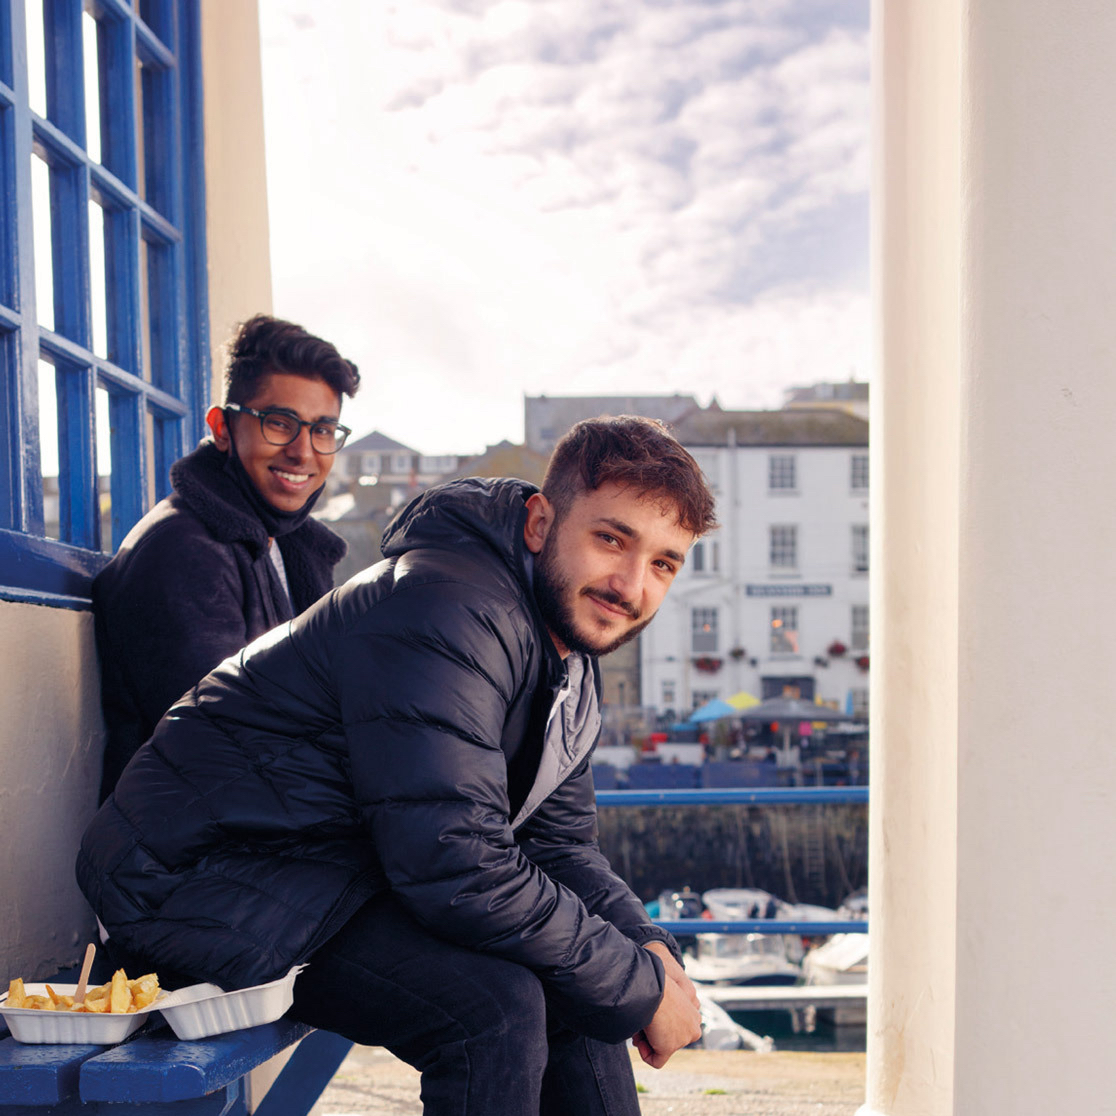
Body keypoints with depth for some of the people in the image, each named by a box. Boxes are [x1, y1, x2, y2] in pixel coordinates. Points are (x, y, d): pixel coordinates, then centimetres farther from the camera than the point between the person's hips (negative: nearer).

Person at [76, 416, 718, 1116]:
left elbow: (558, 843, 10)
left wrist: (651, 948, -9)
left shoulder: (570, 648, 7)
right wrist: (641, 986, -22)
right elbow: (459, 869, -31)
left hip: (340, 869, 10)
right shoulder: (443, 612, -25)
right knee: (494, 1000, -26)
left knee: (585, 974, 4)